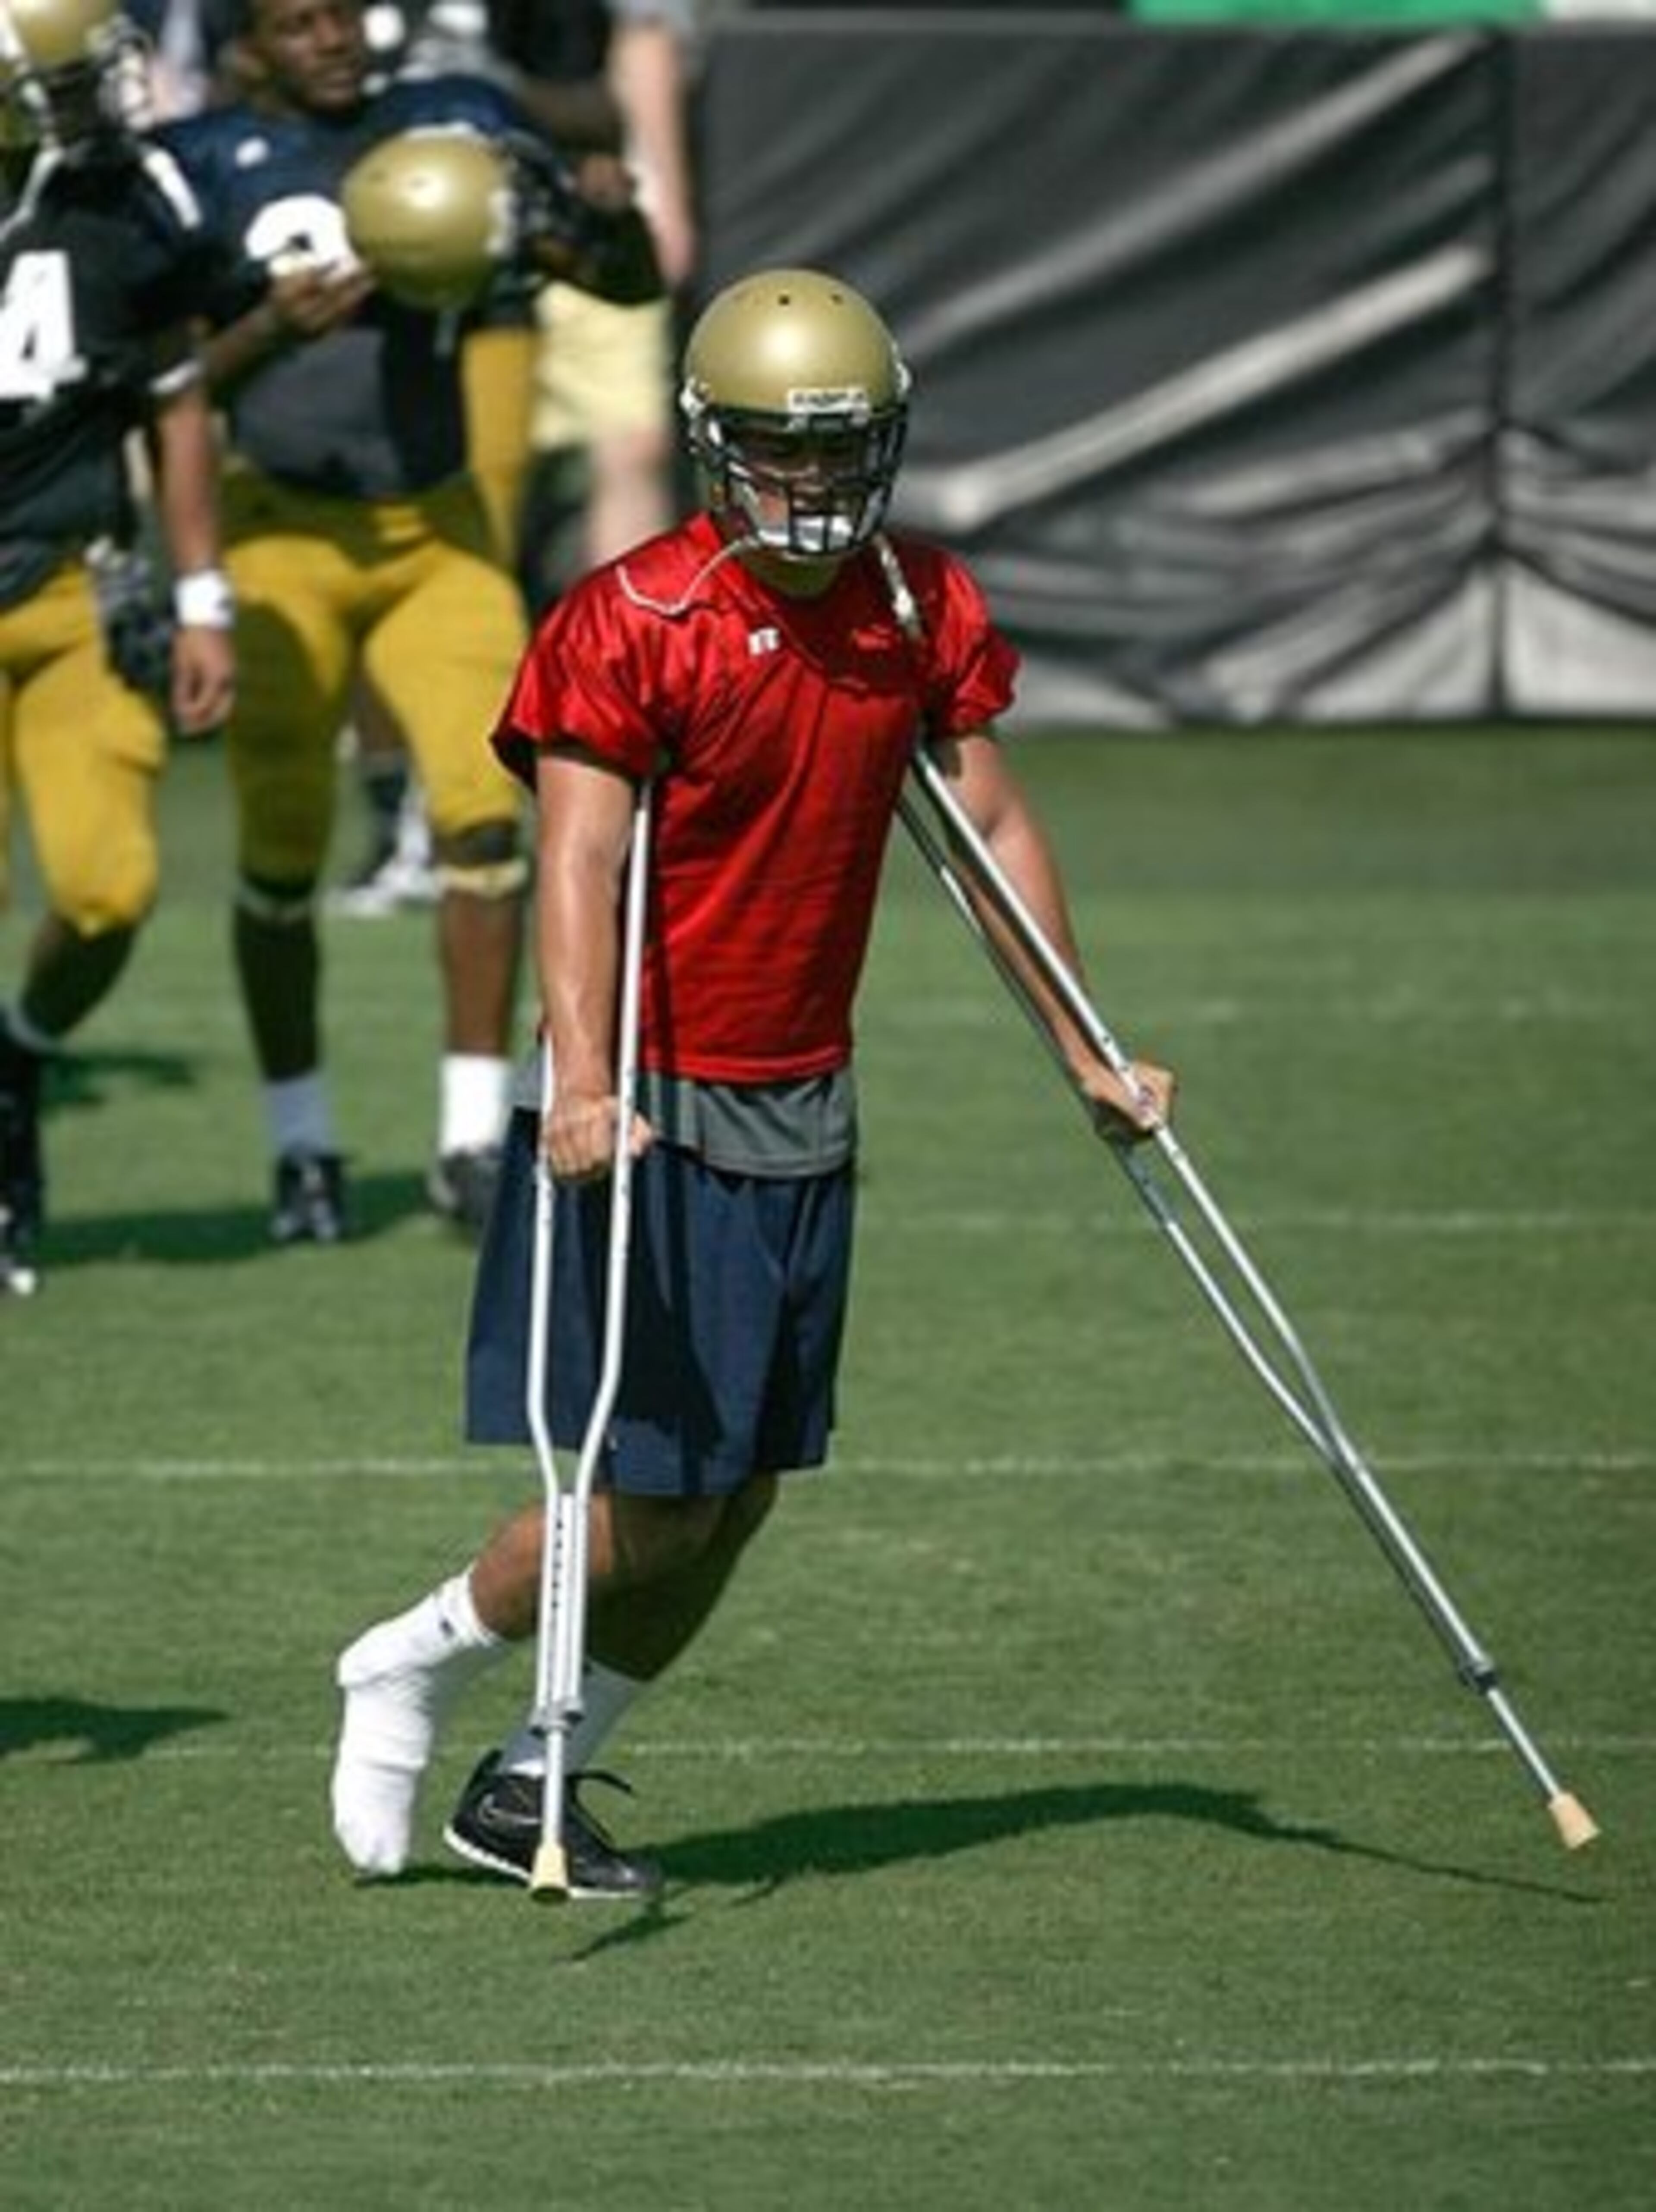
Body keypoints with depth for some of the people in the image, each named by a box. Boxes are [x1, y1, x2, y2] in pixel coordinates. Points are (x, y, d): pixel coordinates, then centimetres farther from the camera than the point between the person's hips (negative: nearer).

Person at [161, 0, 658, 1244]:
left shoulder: (458, 130, 3)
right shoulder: (208, 167, -3)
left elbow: (630, 285, 6)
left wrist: (613, 217, -16)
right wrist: (273, 326, -23)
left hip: (438, 532, 2)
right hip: (284, 535, -2)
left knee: (484, 809, -12)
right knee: (282, 855, 2)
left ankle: (474, 1138, -5)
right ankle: (302, 1144, 19)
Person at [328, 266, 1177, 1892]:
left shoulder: (924, 613, 3)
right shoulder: (635, 624, -16)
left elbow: (994, 832, 13)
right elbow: (580, 869, -23)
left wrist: (1086, 1060, 15)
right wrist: (582, 1089, -36)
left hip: (807, 1114, 6)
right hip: (658, 1112, -6)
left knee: (745, 1493, 7)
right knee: (652, 1499, -8)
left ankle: (533, 1791, 20)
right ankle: (407, 1668, 17)